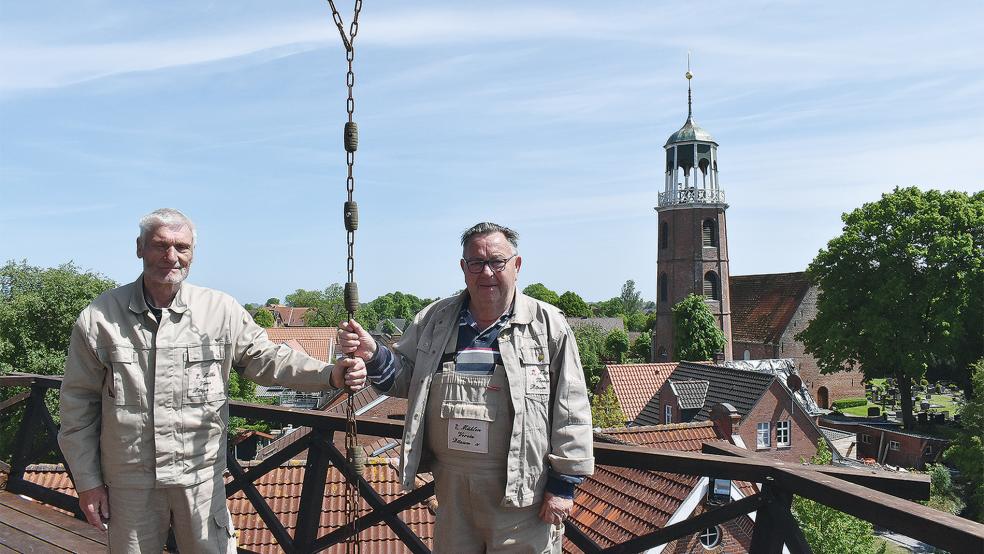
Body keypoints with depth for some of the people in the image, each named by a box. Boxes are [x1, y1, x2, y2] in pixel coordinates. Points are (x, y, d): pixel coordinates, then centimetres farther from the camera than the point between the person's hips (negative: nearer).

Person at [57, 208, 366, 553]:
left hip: (201, 476, 1)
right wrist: (87, 482, 1)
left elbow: (265, 357, -1)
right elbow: (78, 404, 1)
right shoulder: (99, 318, -5)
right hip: (128, 482, 0)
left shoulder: (221, 310, -3)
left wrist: (330, 375, -17)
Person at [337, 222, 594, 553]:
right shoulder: (434, 320, 7)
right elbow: (405, 378, 15)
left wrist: (564, 482, -6)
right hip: (451, 487, 4)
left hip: (521, 491, -3)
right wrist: (373, 356, -5)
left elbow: (571, 412, -4)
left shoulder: (548, 325, -4)